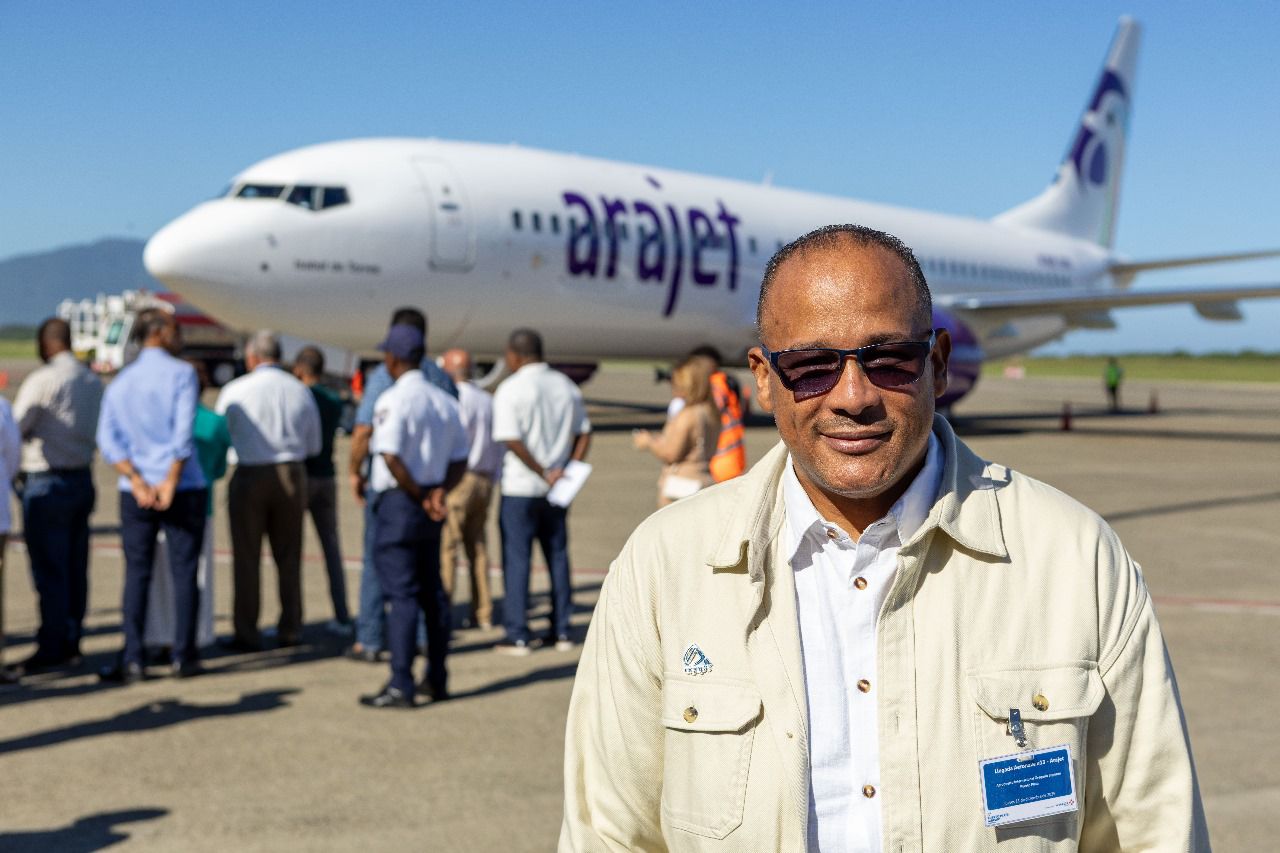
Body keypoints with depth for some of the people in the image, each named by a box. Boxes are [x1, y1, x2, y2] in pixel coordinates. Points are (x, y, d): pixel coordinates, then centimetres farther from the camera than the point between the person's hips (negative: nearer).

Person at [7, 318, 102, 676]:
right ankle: (71, 642, 18)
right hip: (83, 478, 7)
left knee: (48, 569, -3)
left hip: (47, 483, -7)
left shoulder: (43, 379, -13)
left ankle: (51, 648, 0)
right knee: (75, 567, 11)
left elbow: (16, 427, -9)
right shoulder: (93, 381, 9)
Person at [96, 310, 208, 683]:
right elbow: (183, 433, -15)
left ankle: (132, 661, 3)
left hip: (136, 493, 4)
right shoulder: (181, 373, -5)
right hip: (182, 488, -4)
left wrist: (138, 483, -5)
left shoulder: (120, 382, 9)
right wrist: (171, 482, -10)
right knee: (184, 572, 3)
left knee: (136, 574, 6)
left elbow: (108, 439, 0)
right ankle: (183, 657, 5)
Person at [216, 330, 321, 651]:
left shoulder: (235, 390, -7)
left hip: (250, 476, -3)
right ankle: (290, 630, 15)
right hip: (291, 475, 3)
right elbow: (313, 445, 9)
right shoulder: (301, 391, 3)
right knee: (289, 556, 11)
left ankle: (246, 633, 7)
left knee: (247, 556, 5)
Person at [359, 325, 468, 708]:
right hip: (429, 508, 7)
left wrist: (421, 497, -12)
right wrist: (438, 492, -3)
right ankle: (437, 680, 20)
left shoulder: (394, 400, -13)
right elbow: (459, 461, 12)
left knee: (401, 593, -6)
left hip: (399, 503, -7)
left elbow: (392, 458, -23)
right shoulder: (446, 402, 12)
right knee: (432, 592, 14)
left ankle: (401, 685, -5)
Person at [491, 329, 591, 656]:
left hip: (520, 487, -6)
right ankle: (561, 631, 15)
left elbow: (512, 440, -19)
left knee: (516, 559, 1)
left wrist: (545, 474, -14)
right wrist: (569, 472, 6)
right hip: (556, 492, 6)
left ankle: (517, 636, 1)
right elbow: (583, 434, 11)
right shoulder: (567, 386, 9)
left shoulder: (511, 389, -11)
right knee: (557, 557, 12)